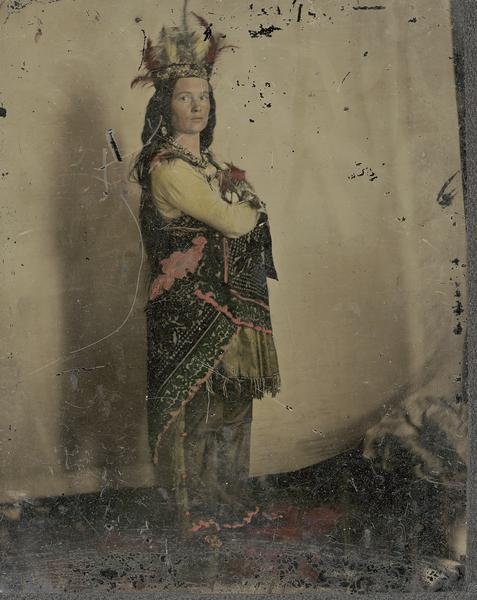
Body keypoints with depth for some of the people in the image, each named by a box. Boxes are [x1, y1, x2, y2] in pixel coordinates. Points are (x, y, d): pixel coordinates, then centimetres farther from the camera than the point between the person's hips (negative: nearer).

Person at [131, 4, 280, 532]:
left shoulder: (206, 160, 12)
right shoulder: (168, 166, -17)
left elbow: (247, 217, 14)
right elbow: (232, 221, -18)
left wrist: (236, 203, -5)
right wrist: (248, 204, 1)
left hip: (225, 304, 9)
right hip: (192, 311, -9)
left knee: (229, 403, 16)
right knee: (198, 407, 4)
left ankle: (225, 497, 32)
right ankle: (198, 508, 21)